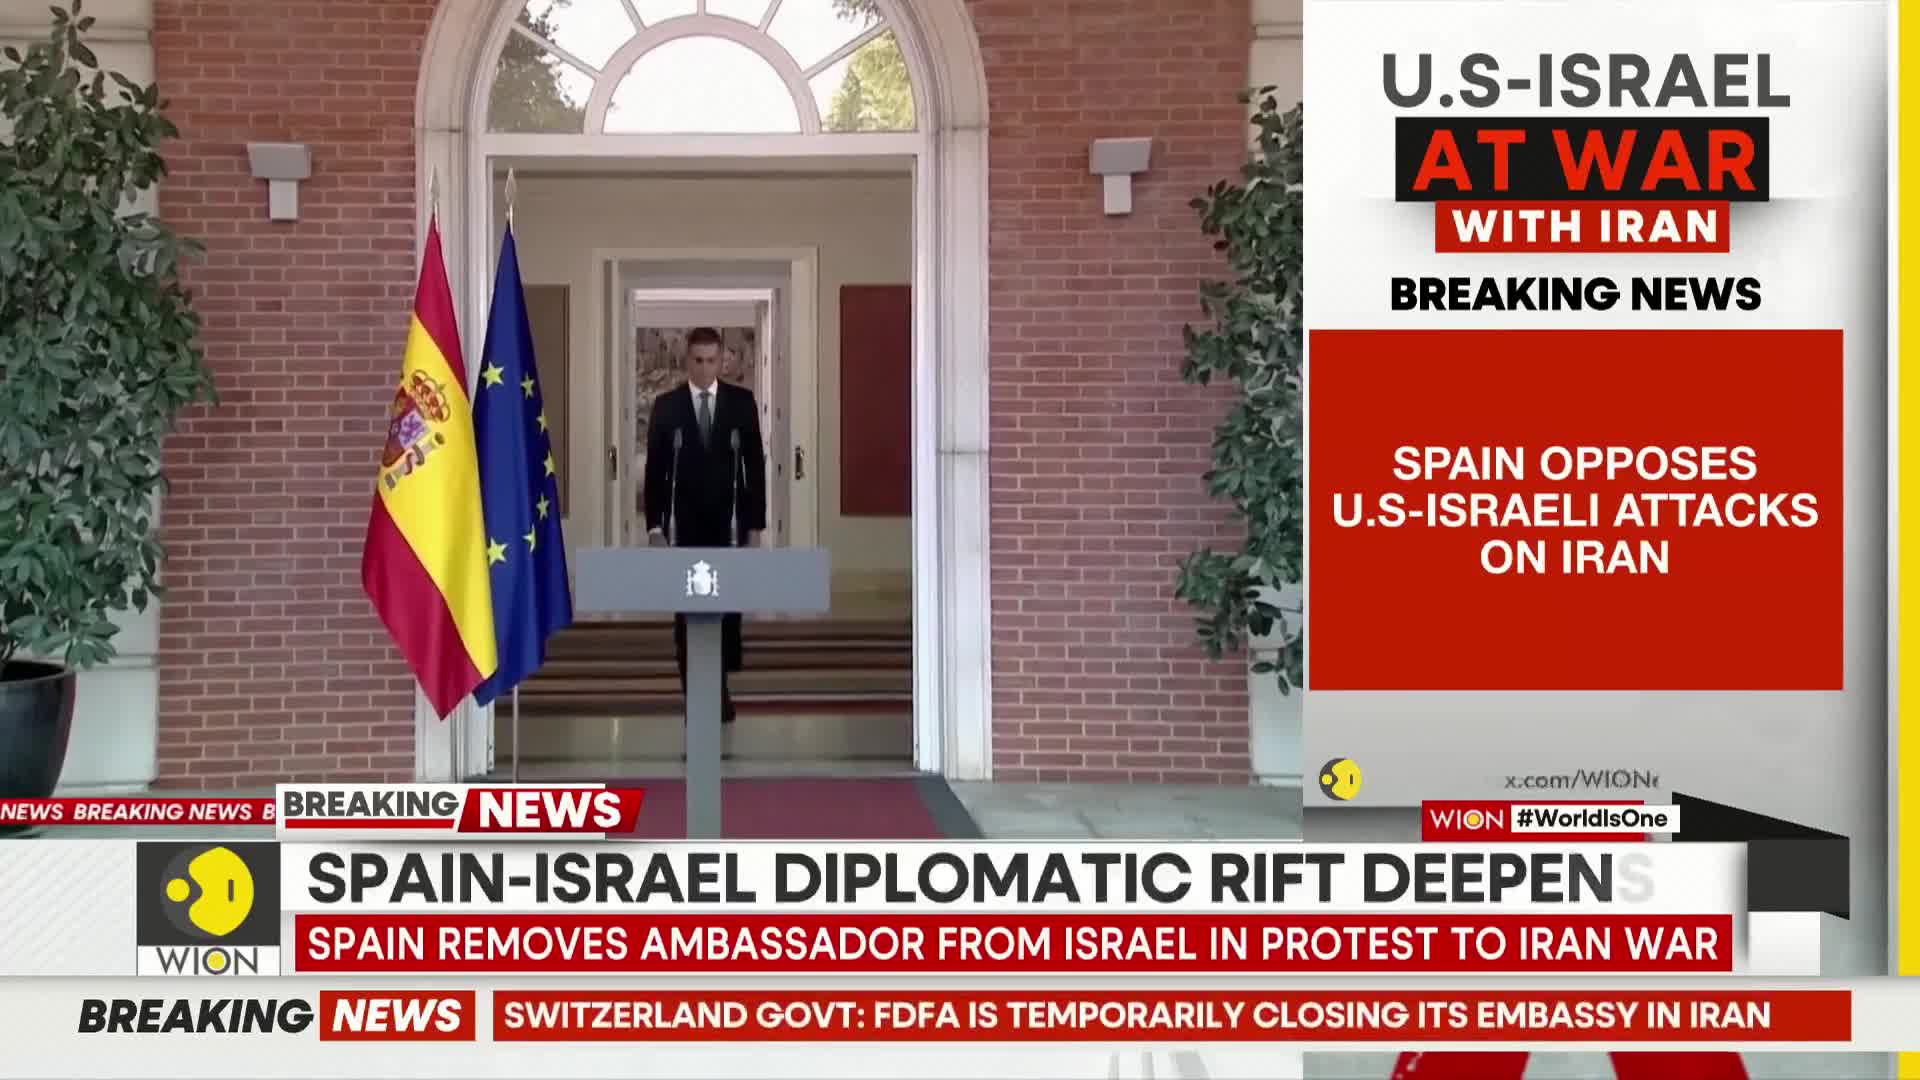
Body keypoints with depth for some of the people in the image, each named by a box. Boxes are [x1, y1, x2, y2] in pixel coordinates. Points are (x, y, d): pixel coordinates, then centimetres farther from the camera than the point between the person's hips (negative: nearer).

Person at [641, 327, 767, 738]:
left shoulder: (741, 402, 3)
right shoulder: (667, 406, 2)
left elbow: (755, 465, 3)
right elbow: (655, 469, 3)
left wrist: (756, 524, -1)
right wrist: (654, 525, -4)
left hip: (729, 524, 0)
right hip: (684, 525, 0)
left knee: (728, 610, 0)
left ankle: (721, 690, 14)